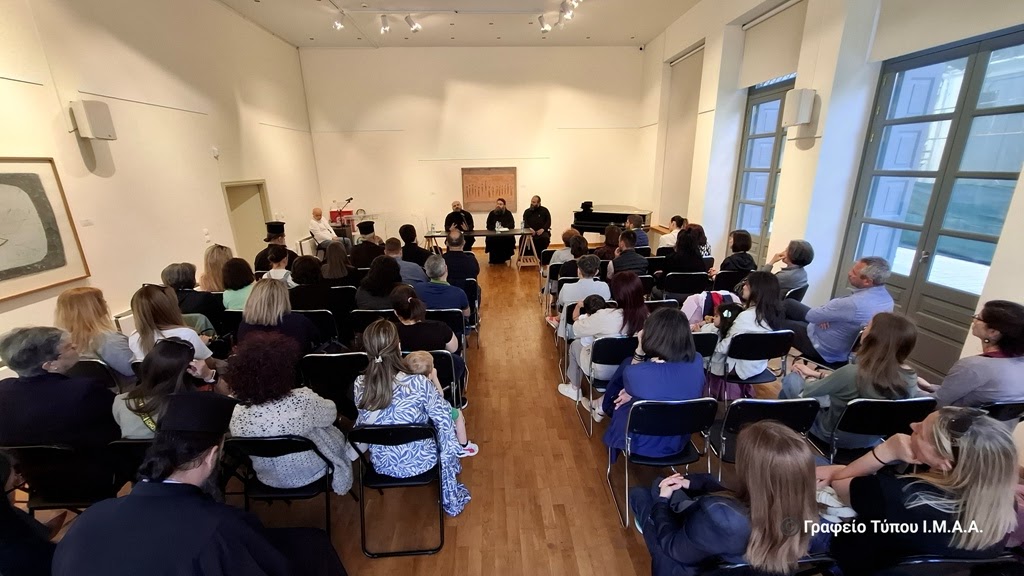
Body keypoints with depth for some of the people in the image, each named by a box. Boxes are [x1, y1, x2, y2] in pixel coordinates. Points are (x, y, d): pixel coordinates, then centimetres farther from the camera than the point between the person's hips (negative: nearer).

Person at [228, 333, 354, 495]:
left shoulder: (237, 414, -26)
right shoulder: (303, 400, -37)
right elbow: (331, 414, -14)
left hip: (269, 479, 4)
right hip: (311, 473, -3)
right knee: (334, 433, 28)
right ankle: (337, 483, 49)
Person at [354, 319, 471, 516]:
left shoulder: (360, 384, -18)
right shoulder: (419, 384, -31)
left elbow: (363, 422, 2)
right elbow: (444, 420, -17)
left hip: (381, 465, 4)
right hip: (419, 462, -4)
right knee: (445, 428, 26)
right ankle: (452, 500, 37)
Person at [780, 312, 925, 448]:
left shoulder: (852, 372, -35)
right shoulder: (910, 377, -16)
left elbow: (804, 392, -20)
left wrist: (806, 376, 3)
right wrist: (818, 374, 10)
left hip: (834, 435, -5)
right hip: (871, 440, 6)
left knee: (792, 379, 11)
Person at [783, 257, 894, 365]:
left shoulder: (854, 303, -39)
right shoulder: (886, 297, -9)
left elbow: (811, 315, -26)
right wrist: (824, 316, -12)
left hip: (826, 349, -8)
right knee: (789, 304, 16)